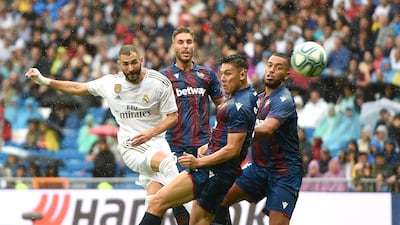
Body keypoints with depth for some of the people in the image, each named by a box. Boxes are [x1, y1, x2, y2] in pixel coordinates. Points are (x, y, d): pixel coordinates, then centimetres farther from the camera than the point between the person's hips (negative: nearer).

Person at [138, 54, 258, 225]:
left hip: (215, 171, -11)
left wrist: (199, 162, -19)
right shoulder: (249, 95, 15)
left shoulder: (240, 106, -17)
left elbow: (232, 150, -21)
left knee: (157, 202, -15)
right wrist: (209, 146, 15)